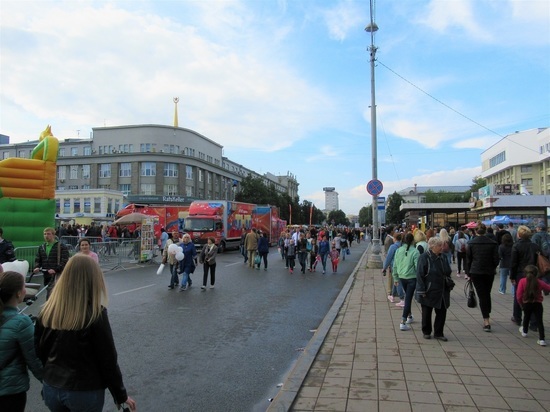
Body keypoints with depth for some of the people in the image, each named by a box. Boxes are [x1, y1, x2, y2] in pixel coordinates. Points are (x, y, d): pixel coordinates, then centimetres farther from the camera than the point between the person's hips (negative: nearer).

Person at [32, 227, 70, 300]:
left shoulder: (61, 247, -4)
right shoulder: (41, 247, 16)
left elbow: (64, 261, -10)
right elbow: (37, 259, 16)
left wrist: (55, 269, -22)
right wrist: (37, 267, -5)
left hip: (57, 275, -6)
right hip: (46, 275, 6)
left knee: (50, 295, -18)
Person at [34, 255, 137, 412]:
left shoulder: (47, 311, -7)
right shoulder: (95, 314, -21)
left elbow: (39, 351, 5)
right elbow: (108, 359, -15)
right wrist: (121, 395, -2)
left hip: (51, 388, 5)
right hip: (85, 392, -4)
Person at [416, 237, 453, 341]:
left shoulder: (443, 257, 8)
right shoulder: (424, 257, -12)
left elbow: (448, 273, 17)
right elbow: (420, 275, -14)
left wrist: (449, 285, 8)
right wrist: (422, 290, -17)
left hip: (442, 291, 6)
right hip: (429, 291, -5)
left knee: (442, 311, 7)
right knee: (427, 312, 8)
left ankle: (438, 333, 21)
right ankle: (426, 332, 24)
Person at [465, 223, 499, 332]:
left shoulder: (471, 243, -5)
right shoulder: (493, 243, -2)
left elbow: (468, 259, -2)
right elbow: (496, 259, -1)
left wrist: (468, 273, 7)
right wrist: (493, 268, 18)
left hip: (476, 272, -2)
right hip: (489, 272, 2)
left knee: (481, 295, -1)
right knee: (487, 294, 18)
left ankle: (486, 321, -8)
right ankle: (487, 316, 31)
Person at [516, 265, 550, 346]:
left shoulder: (522, 281, -9)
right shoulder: (540, 282, -4)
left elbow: (519, 295, -10)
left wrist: (521, 304, 4)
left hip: (526, 303, 0)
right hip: (538, 304, 0)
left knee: (526, 317, 25)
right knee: (539, 321, 3)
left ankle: (524, 331, 43)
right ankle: (542, 339, -3)